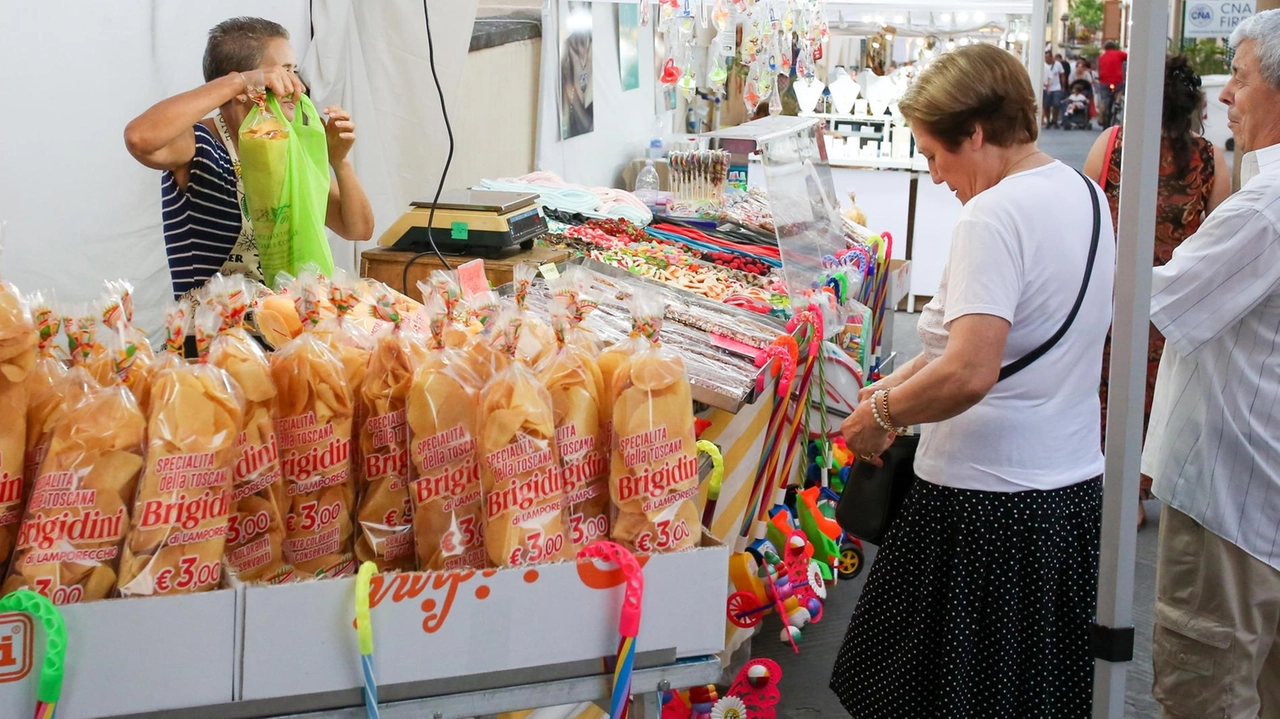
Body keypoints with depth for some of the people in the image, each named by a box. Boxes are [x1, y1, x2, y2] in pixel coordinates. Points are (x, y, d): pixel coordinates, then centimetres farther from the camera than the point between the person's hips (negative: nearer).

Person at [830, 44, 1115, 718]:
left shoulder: (995, 215, -19)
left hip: (988, 502, -9)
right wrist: (900, 382, 15)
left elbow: (970, 373, -29)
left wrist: (880, 416, -14)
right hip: (1075, 483, 9)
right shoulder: (1084, 192, 9)